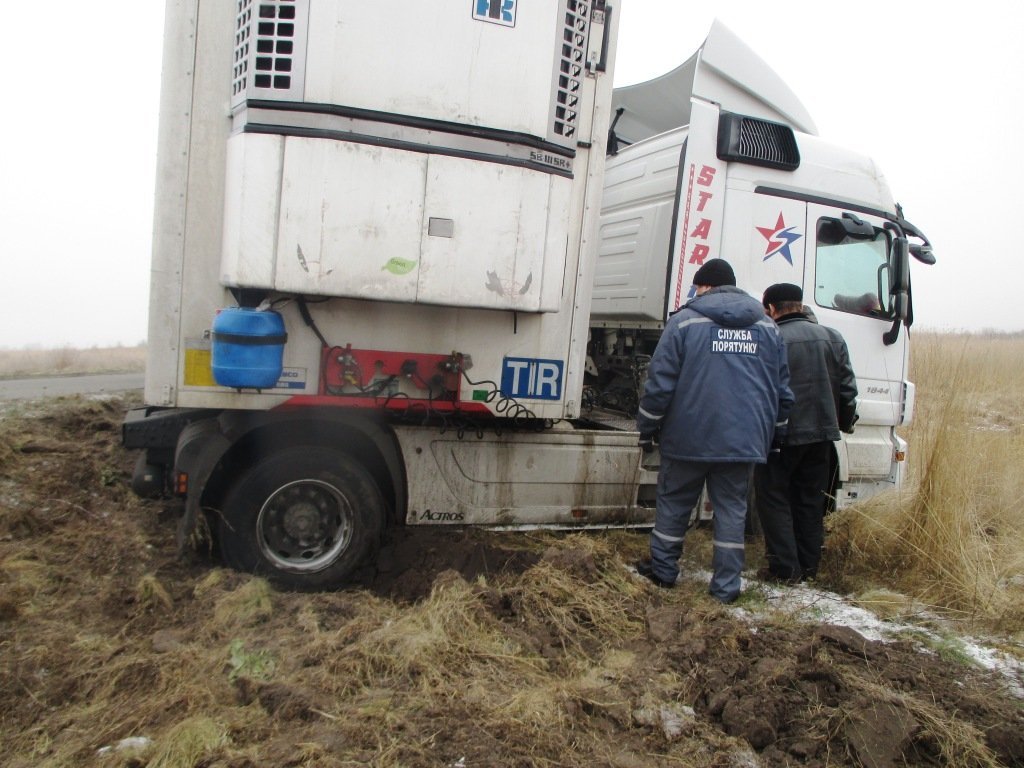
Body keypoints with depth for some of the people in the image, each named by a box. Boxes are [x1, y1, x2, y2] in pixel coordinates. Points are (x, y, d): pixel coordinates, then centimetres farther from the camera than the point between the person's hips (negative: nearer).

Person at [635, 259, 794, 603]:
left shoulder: (685, 320, -4)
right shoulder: (767, 327, 10)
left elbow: (660, 381, -7)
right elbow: (782, 390, 13)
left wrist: (647, 428, 3)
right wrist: (771, 432, 24)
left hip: (689, 438, -3)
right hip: (744, 441, 3)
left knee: (674, 502, 12)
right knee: (732, 508, 10)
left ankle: (663, 569, 24)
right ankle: (726, 585, 14)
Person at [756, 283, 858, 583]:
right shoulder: (833, 338, 7)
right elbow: (848, 388, 9)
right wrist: (845, 422, 22)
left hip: (782, 434, -6)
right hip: (822, 432, 6)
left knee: (774, 500, 6)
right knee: (811, 501, 16)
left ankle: (785, 569, 5)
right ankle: (809, 566, 23)